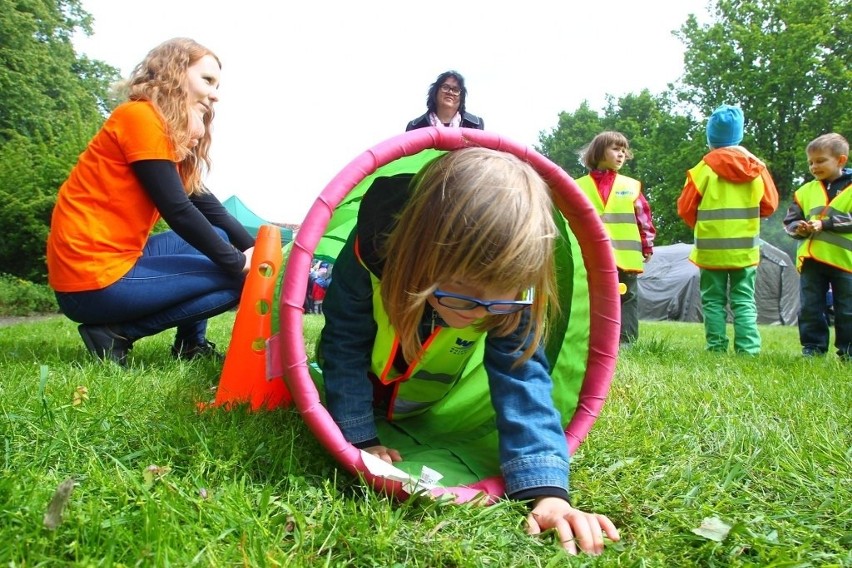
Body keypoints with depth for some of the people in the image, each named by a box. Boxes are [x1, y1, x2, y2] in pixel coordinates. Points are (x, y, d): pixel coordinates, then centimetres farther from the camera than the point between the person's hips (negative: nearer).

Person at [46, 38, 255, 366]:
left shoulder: (176, 135, 16)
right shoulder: (140, 117, -12)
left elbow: (209, 209, 12)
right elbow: (178, 212, -18)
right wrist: (238, 262, -12)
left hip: (116, 261, 10)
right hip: (93, 282, -10)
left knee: (218, 239, 17)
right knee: (239, 278, -9)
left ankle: (190, 343, 9)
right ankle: (117, 333, -7)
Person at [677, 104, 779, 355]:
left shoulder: (705, 168, -9)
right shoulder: (756, 167, 1)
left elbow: (685, 208, -5)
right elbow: (770, 205, 7)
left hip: (711, 248, -2)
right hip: (746, 248, 2)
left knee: (713, 301, 6)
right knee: (744, 301, 6)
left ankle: (716, 348, 3)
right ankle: (748, 350, 0)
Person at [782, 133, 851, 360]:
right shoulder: (805, 191, 10)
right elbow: (789, 221, 10)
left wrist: (825, 224, -19)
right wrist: (799, 228, -10)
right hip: (811, 260, 3)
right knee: (810, 309, 6)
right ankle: (813, 350, 15)